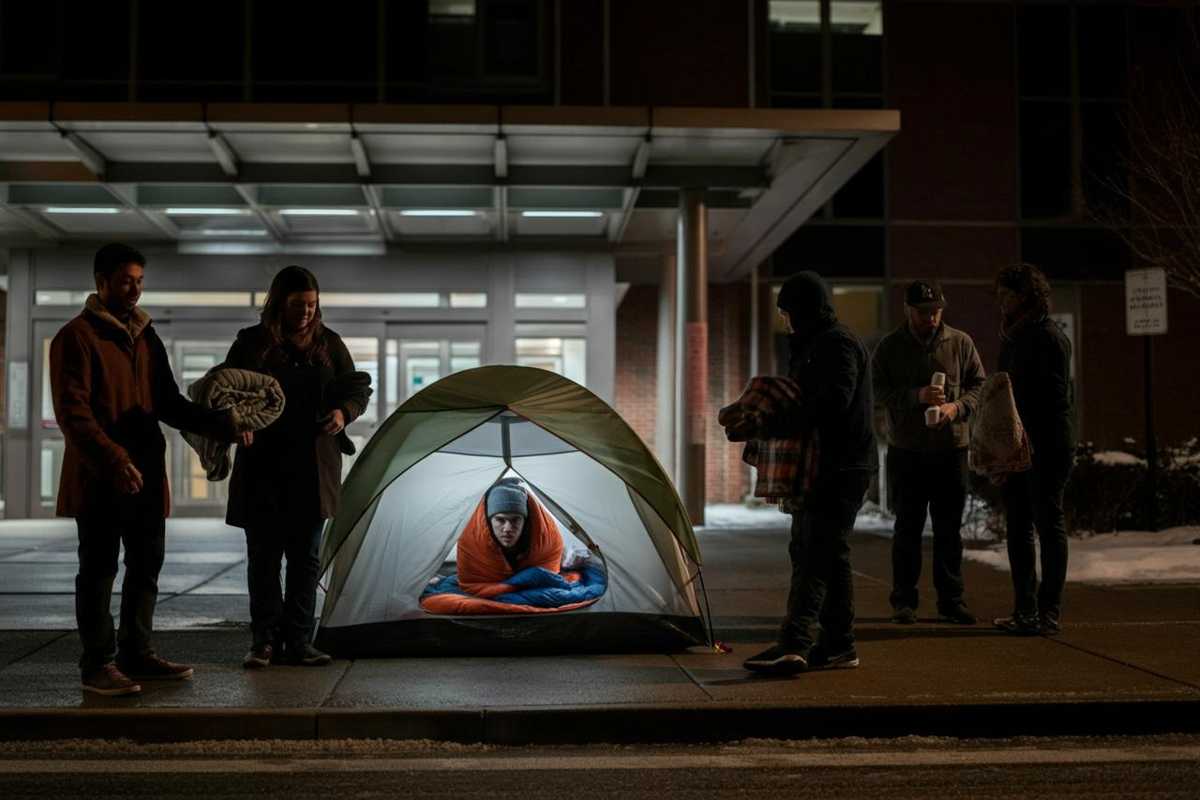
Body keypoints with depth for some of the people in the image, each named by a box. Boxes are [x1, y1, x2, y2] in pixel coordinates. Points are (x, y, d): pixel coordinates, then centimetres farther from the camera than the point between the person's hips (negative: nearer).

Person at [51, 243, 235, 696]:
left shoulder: (146, 338, 15)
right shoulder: (77, 337, -7)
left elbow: (169, 403, 16)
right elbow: (72, 413, -15)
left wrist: (221, 425, 2)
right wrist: (113, 460, -26)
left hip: (147, 475, 7)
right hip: (99, 477, -7)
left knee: (146, 567, 12)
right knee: (99, 570, 0)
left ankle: (136, 655, 23)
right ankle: (98, 665, 7)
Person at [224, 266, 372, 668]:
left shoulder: (329, 343, 7)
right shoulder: (252, 342, -1)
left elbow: (358, 390, 13)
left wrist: (343, 412, -9)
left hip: (313, 469, 2)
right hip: (262, 468, -2)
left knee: (306, 557, 7)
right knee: (264, 556, 2)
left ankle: (299, 641, 15)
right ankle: (264, 641, 13)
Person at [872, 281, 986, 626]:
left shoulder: (960, 343, 5)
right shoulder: (889, 347, 1)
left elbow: (978, 385, 6)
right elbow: (879, 391, -5)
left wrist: (957, 406, -13)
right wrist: (917, 396, -20)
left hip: (951, 448, 2)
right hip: (906, 451, -1)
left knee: (949, 527, 7)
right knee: (908, 526, 4)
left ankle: (951, 599, 16)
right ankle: (904, 600, 11)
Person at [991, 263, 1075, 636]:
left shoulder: (1048, 338, -10)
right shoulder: (1013, 337, 17)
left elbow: (1054, 399, -16)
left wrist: (1025, 444, -19)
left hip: (1045, 448, -9)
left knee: (1048, 525, -2)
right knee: (1018, 527, 10)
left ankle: (1049, 612, 4)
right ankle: (1025, 610, 17)